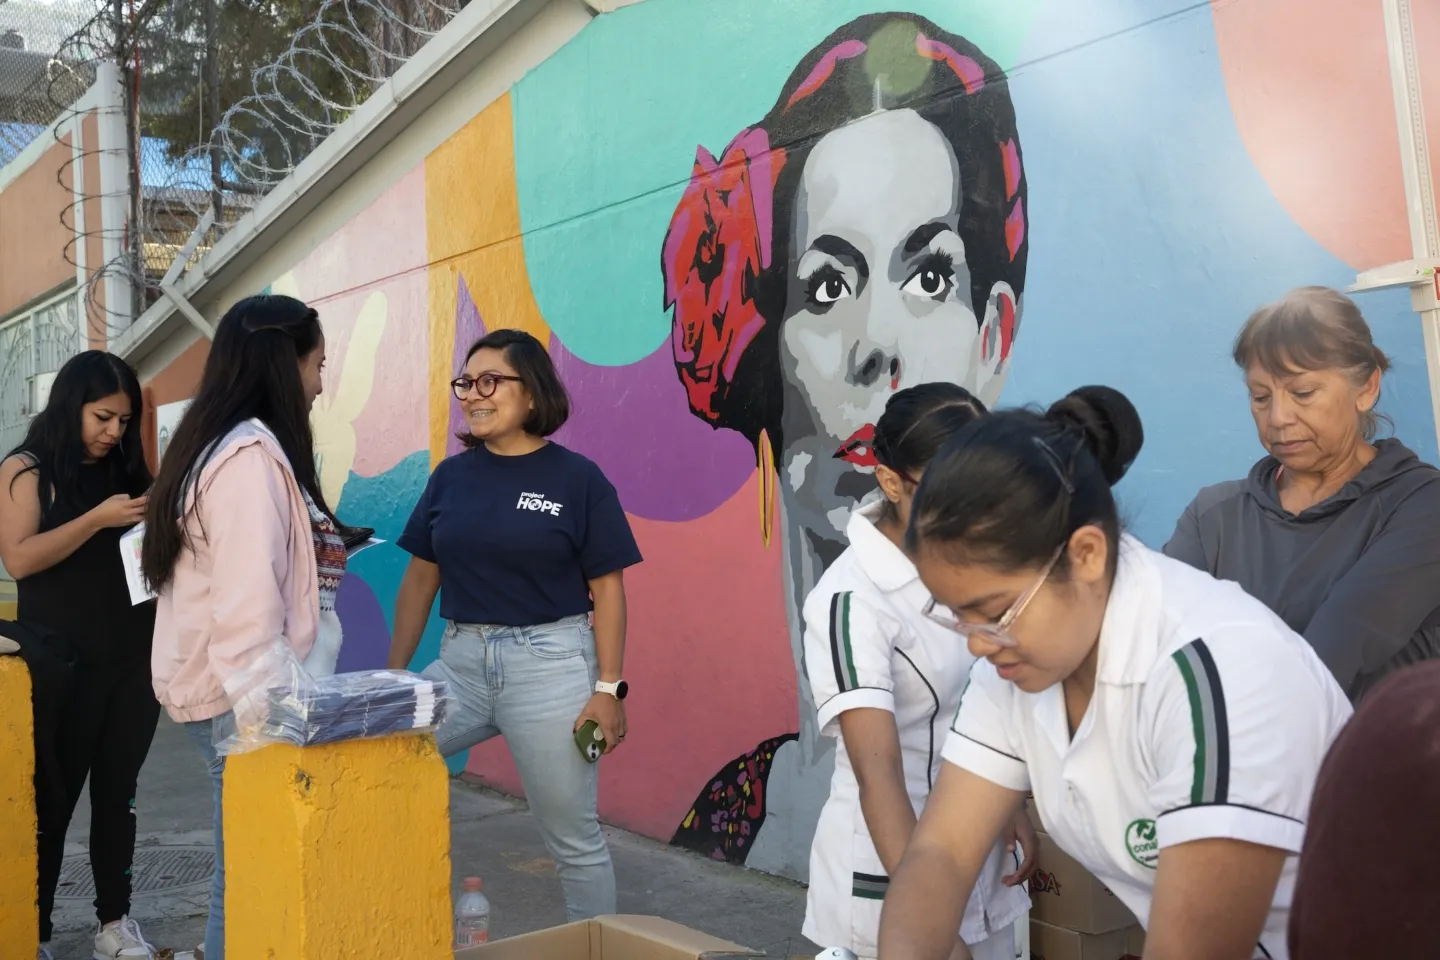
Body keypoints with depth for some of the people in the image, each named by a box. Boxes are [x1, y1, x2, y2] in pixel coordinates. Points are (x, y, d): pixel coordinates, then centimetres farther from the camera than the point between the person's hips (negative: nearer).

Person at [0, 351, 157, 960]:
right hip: (63, 664, -5)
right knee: (52, 798, 0)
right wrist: (99, 518, -20)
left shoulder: (127, 471, 11)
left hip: (134, 659, 5)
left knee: (118, 792, 10)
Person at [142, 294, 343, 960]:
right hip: (244, 701, -10)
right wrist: (272, 723, -22)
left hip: (236, 697, 10)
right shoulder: (251, 455, -17)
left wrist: (321, 550, 21)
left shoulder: (218, 446, 14)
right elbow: (247, 612, -22)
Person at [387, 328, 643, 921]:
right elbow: (421, 578, 12)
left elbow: (607, 590, -4)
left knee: (573, 838, 4)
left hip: (550, 664, -4)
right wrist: (394, 674, 10)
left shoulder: (577, 479, -5)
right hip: (461, 661, 4)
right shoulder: (450, 477, 7)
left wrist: (608, 689, -10)